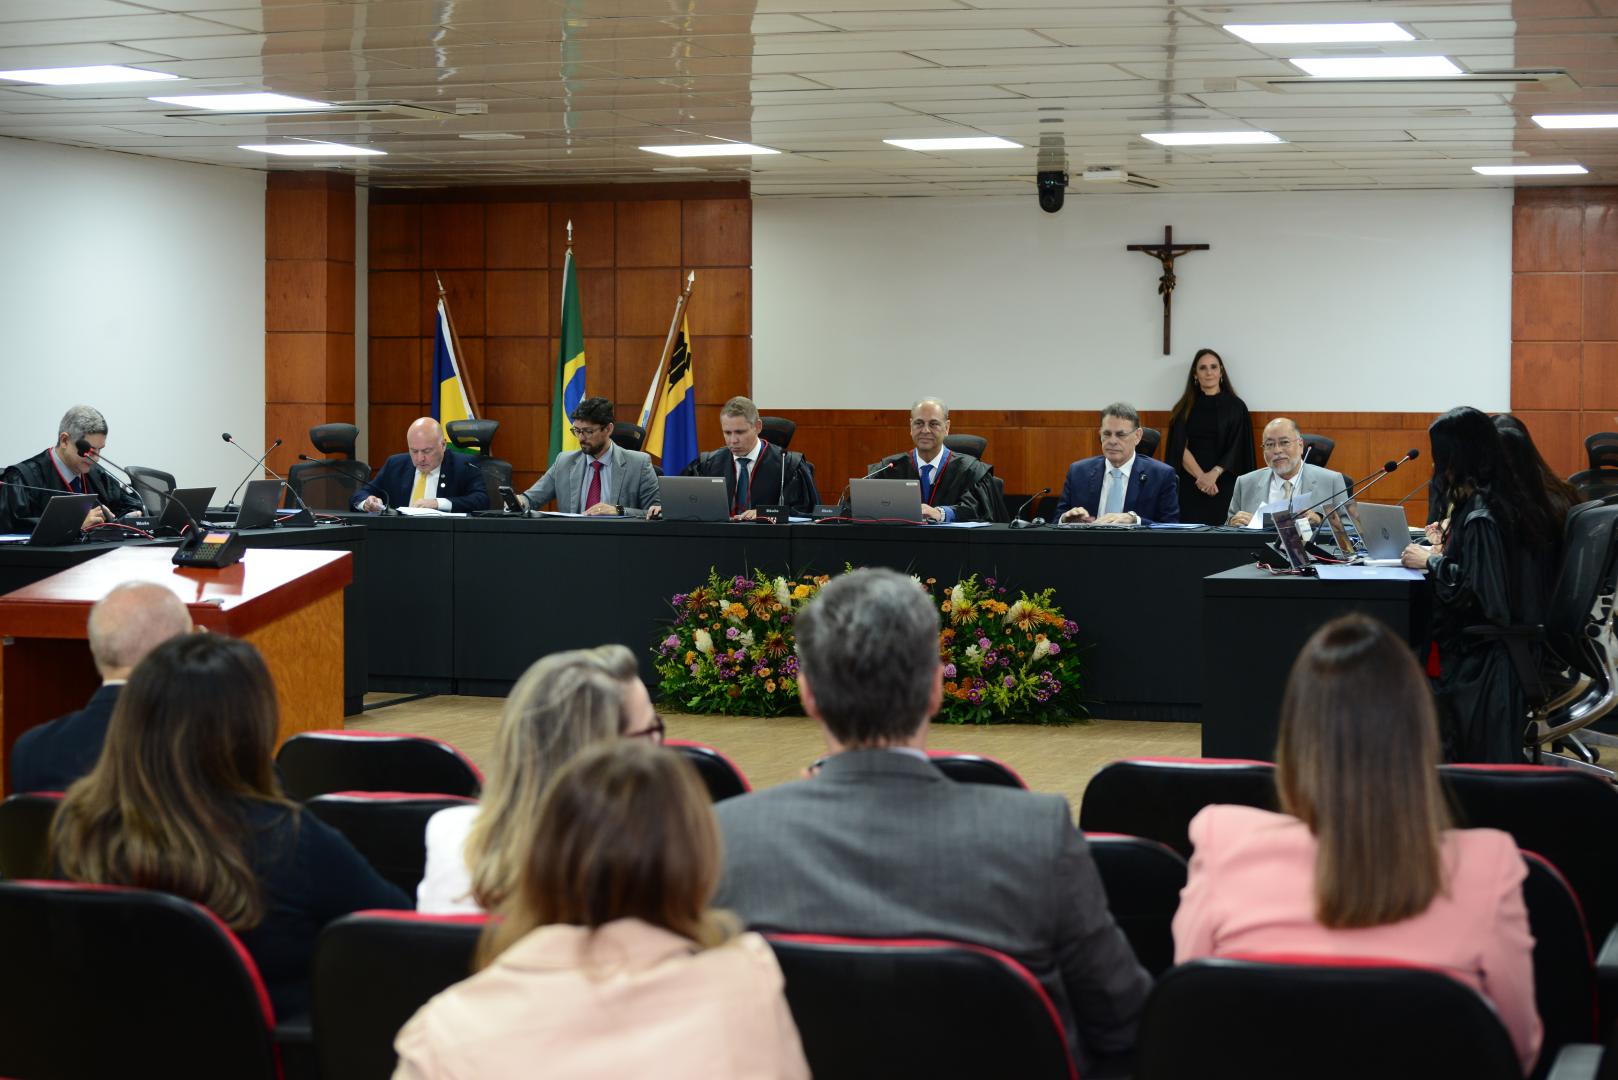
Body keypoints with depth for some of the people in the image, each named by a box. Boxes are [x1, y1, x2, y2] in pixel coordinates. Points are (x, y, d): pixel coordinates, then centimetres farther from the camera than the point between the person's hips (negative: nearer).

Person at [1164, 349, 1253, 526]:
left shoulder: (1235, 406, 7)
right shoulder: (1185, 408, 10)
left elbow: (1237, 449, 0)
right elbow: (1180, 448, 1)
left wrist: (1214, 474, -16)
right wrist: (1201, 476, -14)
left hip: (1224, 486, -1)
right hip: (1189, 487, 1)